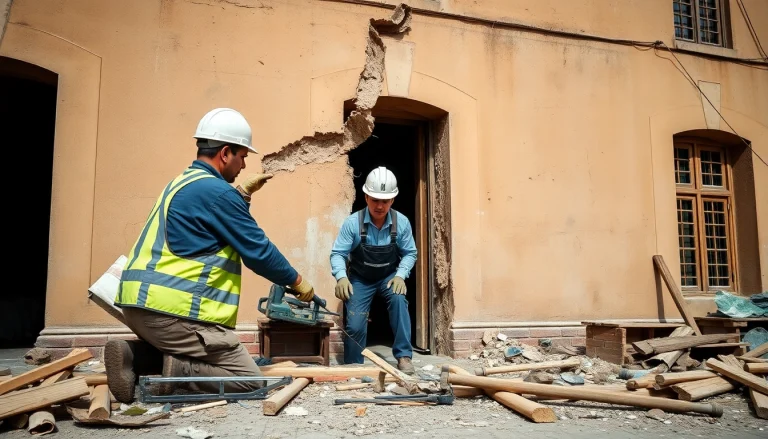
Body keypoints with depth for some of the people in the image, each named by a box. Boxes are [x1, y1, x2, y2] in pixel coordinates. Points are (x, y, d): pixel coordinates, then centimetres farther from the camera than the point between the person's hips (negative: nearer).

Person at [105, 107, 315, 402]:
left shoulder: (183, 182, 18)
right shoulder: (216, 190, -12)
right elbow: (257, 250, -8)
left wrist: (242, 193, 24)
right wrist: (297, 282, 5)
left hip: (140, 302, 10)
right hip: (172, 309, -10)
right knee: (249, 380, -1)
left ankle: (134, 356, 6)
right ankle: (176, 371, -17)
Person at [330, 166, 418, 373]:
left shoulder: (401, 222, -16)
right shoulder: (353, 223, -22)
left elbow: (410, 253, -7)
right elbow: (338, 254, -19)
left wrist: (400, 275, -23)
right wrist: (341, 277, -37)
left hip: (389, 277, 1)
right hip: (360, 279, 0)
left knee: (398, 300, -31)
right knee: (354, 325, -8)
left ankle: (404, 356, -20)